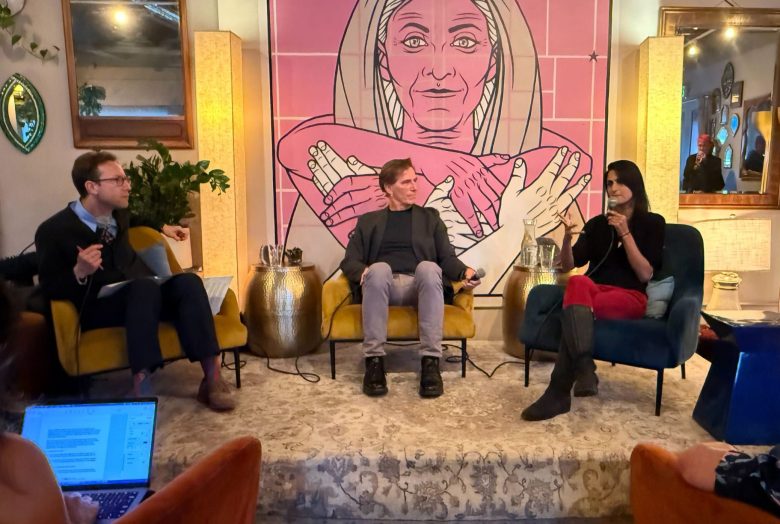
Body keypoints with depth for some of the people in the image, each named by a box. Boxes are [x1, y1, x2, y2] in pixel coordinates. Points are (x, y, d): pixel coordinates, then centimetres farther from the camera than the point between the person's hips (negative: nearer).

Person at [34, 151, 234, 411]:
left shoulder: (118, 214, 11)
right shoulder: (53, 230, -8)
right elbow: (49, 289, -9)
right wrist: (79, 272, -26)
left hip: (141, 296, 6)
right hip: (96, 308, -6)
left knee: (188, 281, -24)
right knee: (145, 286, -36)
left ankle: (212, 377, -31)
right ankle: (142, 388, -44)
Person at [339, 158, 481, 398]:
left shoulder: (430, 217, 22)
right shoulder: (368, 221, 21)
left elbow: (447, 258, 13)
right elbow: (349, 261, 12)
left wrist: (465, 272, -10)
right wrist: (363, 272, -12)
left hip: (419, 286, 0)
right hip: (381, 285, 0)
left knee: (428, 267, -35)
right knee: (379, 269, -35)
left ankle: (431, 362, -37)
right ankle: (374, 361, -34)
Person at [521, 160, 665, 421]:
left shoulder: (653, 223, 8)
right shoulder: (597, 223, 18)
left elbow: (646, 275, -4)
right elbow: (567, 266, 9)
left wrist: (625, 234, -10)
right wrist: (567, 237, -11)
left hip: (630, 297, -2)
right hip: (594, 291, 3)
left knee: (573, 311, -36)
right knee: (579, 283, -38)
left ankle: (558, 392, -39)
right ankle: (584, 370, -49)